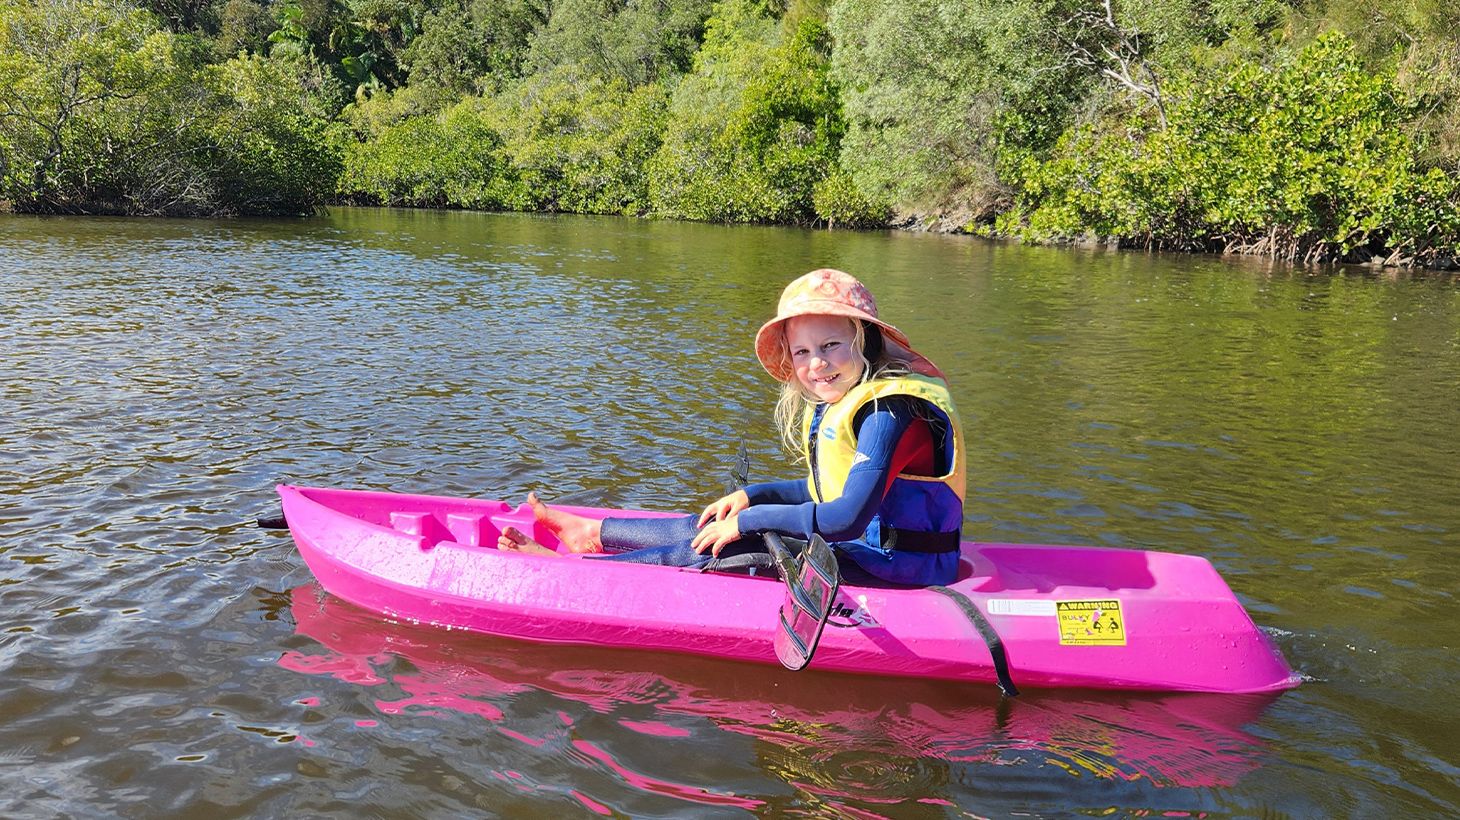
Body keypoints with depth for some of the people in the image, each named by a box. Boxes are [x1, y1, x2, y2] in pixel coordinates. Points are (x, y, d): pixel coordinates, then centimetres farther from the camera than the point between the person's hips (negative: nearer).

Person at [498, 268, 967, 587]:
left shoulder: (889, 411, -22)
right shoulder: (837, 403, 9)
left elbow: (848, 517, -29)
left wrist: (751, 518, -20)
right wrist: (752, 496, 8)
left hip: (893, 566, -9)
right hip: (863, 547, 9)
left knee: (726, 550, -14)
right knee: (710, 529, 9)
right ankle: (589, 533, 25)